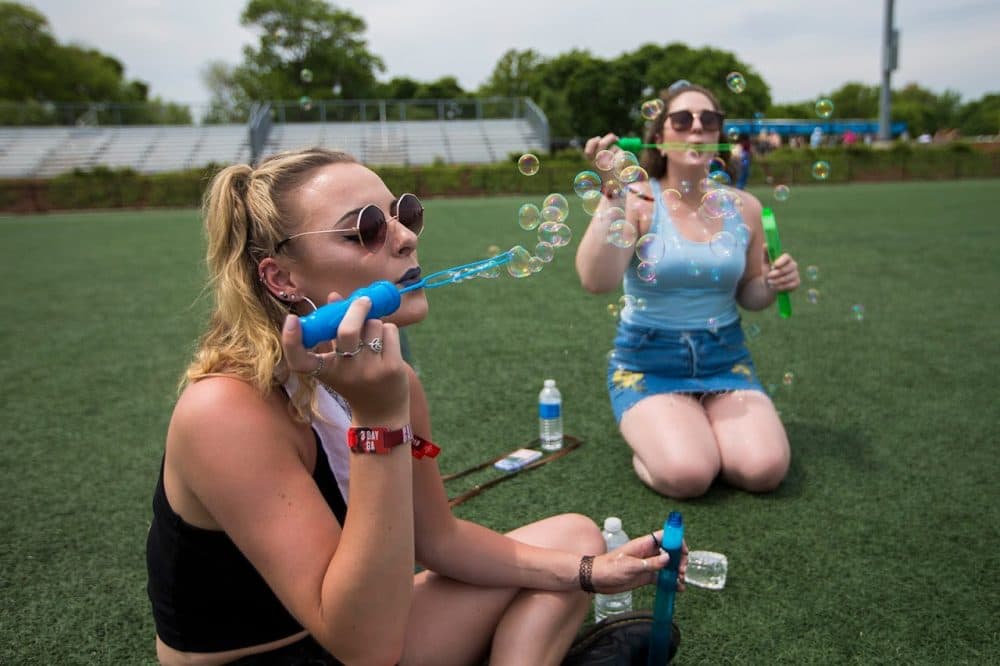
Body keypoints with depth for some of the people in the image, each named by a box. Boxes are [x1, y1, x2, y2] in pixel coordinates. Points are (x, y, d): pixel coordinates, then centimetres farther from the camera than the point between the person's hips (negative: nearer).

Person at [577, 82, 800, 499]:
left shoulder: (743, 207, 2)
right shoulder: (637, 201, -11)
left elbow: (748, 296, 14)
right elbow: (596, 281, -28)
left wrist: (772, 285, -9)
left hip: (725, 358, 4)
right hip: (648, 362, -3)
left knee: (764, 469, -17)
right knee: (687, 474, -25)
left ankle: (704, 430, 14)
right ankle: (648, 436, 9)